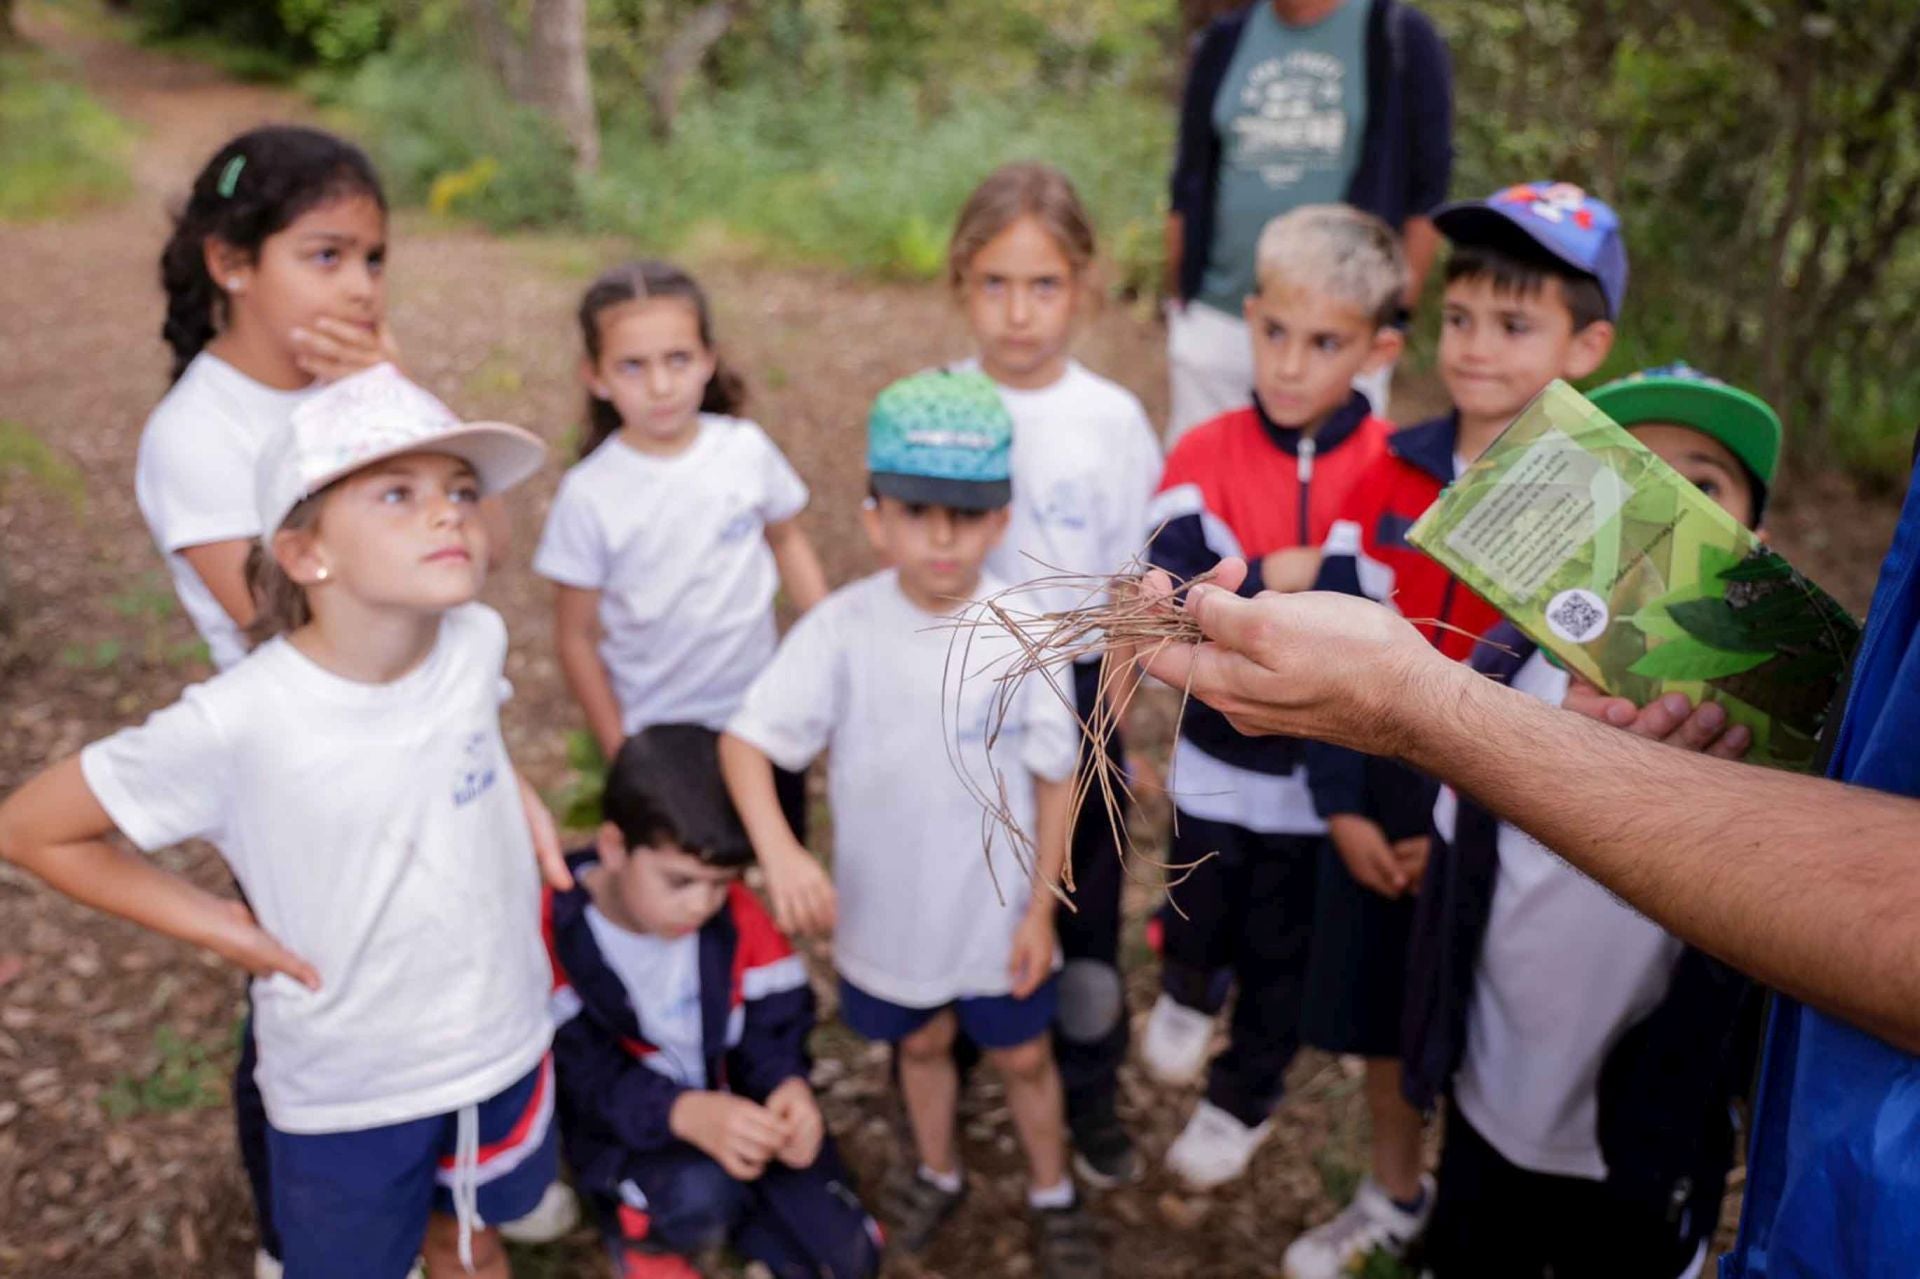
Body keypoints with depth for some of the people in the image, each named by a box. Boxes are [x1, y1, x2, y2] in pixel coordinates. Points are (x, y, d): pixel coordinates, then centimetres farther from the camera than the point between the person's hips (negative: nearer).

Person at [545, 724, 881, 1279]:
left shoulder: (736, 914, -11)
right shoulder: (555, 927, -24)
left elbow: (773, 1024, -7)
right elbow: (581, 1075, -26)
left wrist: (789, 1086, -31)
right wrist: (686, 1112, -43)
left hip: (735, 1107, 4)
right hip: (624, 1133, -3)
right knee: (700, 1194, -35)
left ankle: (715, 1206, 17)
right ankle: (638, 1226, 1)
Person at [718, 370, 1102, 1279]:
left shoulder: (1022, 633, -18)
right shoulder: (841, 628, -19)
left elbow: (1054, 779, -9)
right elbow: (746, 739, -20)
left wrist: (1042, 906, -6)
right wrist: (779, 850, -35)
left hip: (998, 909, -1)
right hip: (887, 906, 1)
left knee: (1023, 1056, 19)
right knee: (922, 1043, 25)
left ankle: (1052, 1193, 46)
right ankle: (937, 1172, 53)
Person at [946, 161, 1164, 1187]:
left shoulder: (1110, 417, -6)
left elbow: (1133, 581, -1)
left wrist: (1107, 699, -7)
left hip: (1073, 691, 1)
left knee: (1085, 902, 12)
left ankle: (1090, 1101, 33)